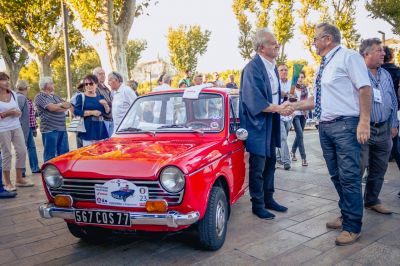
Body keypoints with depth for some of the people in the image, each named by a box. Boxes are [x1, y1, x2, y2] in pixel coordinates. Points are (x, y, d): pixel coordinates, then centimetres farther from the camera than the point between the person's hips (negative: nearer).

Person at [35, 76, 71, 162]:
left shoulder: (55, 96, 20)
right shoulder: (40, 96, -3)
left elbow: (69, 105, 12)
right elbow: (52, 107, -17)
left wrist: (58, 105, -7)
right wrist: (62, 105, 1)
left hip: (62, 129, 7)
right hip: (50, 129, -7)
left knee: (64, 153, 11)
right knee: (50, 155, 0)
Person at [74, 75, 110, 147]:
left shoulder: (100, 97, 14)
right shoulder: (81, 97, 2)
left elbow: (107, 112, 13)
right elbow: (76, 111, -10)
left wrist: (105, 104, -7)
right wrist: (92, 112, -14)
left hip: (100, 128, 4)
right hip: (88, 130, -4)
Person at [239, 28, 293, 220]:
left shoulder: (272, 66, 10)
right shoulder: (253, 68, -18)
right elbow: (254, 101, -24)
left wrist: (283, 106, 2)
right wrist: (277, 108, -23)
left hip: (271, 122, 9)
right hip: (258, 123, -9)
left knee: (270, 162, 16)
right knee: (258, 165, 1)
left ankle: (268, 199, 31)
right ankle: (257, 205, 15)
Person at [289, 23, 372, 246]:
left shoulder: (348, 57, -6)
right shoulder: (324, 66, 19)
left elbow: (365, 88, -14)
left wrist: (364, 122, -21)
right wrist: (294, 105, 13)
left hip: (345, 125, -8)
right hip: (325, 126, 9)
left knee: (349, 177, -5)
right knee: (336, 176, 15)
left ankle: (352, 227, 6)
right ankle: (346, 216, 30)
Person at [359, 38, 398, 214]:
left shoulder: (386, 75, 15)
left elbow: (393, 102, 20)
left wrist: (394, 124, 14)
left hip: (383, 130, 7)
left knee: (379, 170, 14)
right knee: (357, 169, -6)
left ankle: (372, 200, 29)